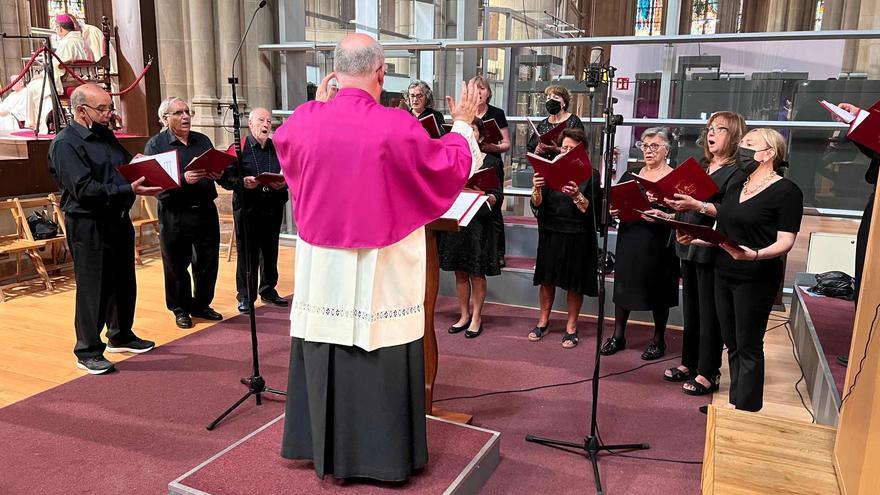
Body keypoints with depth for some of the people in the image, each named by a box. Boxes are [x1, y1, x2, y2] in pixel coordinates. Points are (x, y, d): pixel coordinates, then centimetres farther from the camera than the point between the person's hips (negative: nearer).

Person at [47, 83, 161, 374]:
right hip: (88, 226, -8)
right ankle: (88, 352, 12)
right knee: (93, 288, -1)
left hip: (119, 220, 8)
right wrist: (129, 190, -30)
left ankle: (120, 336, 34)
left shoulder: (106, 135, 13)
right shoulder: (65, 144, -13)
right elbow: (84, 189, -23)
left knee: (124, 283, 16)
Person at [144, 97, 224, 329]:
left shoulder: (203, 140, 13)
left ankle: (201, 305, 28)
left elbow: (217, 168, 14)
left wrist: (217, 174, -10)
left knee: (208, 262, 10)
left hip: (206, 211, 4)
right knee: (176, 265, 5)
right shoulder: (155, 144, -1)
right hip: (174, 216, -4)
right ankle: (180, 310, 21)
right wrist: (183, 179, -26)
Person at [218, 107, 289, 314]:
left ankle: (268, 290, 27)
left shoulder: (277, 149, 10)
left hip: (273, 209, 4)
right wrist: (243, 182, -23)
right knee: (247, 254, 1)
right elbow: (225, 178, -6)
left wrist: (284, 184, -10)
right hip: (247, 210, -3)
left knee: (271, 253, 12)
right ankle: (245, 297, 12)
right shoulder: (238, 149, -1)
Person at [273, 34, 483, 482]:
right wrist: (462, 125, 13)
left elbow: (283, 143, 20)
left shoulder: (305, 121, -5)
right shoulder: (397, 127, -16)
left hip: (323, 270, 4)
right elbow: (452, 167, -3)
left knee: (324, 357, 15)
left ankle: (324, 447, 30)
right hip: (380, 273, -3)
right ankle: (381, 455, 22)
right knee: (379, 360, 8)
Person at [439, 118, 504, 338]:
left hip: (479, 222, -3)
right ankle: (464, 315, 24)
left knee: (477, 273, 3)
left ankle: (476, 318, 16)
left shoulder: (492, 162, 2)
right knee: (460, 273, 10)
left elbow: (498, 196, -1)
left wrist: (490, 197, -22)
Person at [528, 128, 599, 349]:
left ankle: (571, 327, 19)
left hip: (578, 236, -2)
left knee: (575, 283, 6)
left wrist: (577, 196, -28)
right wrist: (537, 189, -23)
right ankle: (543, 322, 25)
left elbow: (590, 210, -10)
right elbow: (537, 206, -3)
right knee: (547, 278, 10)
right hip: (551, 233, 2)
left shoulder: (590, 175, -2)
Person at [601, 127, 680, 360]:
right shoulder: (630, 175, 10)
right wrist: (612, 210, -10)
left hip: (659, 244, -4)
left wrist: (663, 215, -27)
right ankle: (618, 336, 22)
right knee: (623, 285, 8)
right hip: (629, 240, 4)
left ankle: (658, 340, 23)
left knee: (658, 290, 6)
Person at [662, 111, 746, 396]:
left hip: (712, 250, -8)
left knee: (709, 313, 0)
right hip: (689, 245, 8)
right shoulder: (700, 167, 16)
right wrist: (674, 203, 1)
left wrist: (698, 206, -29)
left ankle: (708, 373, 9)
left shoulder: (738, 170, -8)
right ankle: (689, 363, 26)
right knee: (690, 308, 15)